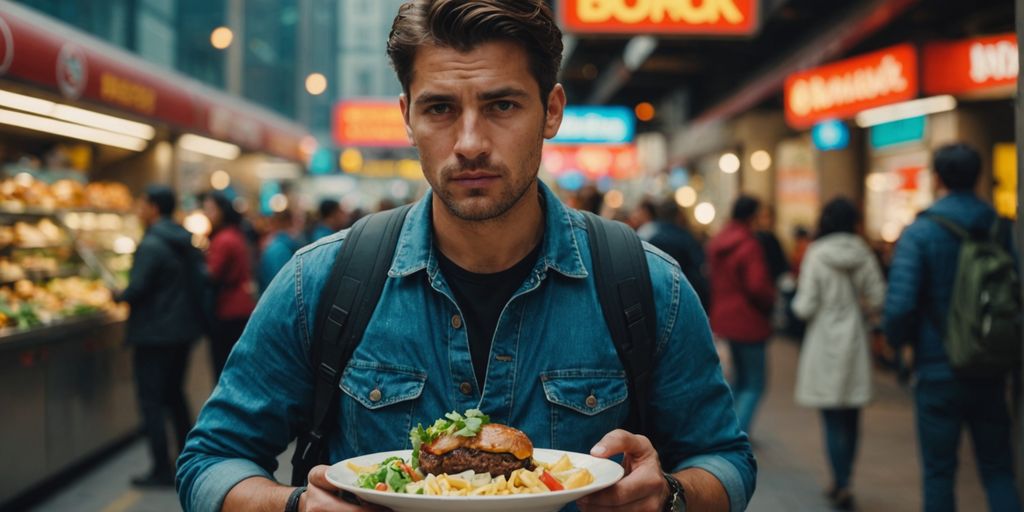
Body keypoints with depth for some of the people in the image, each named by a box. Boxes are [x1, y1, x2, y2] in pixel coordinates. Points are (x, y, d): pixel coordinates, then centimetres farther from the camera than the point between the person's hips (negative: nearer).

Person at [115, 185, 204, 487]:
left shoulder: (151, 244, -16)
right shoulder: (186, 240, 8)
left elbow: (137, 289, -21)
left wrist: (119, 296, -1)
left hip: (155, 332, -8)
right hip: (184, 329, 8)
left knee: (151, 400, -1)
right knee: (174, 394, 20)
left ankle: (162, 470, 0)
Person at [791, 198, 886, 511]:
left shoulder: (816, 255, -12)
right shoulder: (863, 254, -2)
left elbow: (805, 307, -13)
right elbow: (878, 301, 1)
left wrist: (796, 303, 8)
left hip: (825, 343, -4)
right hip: (856, 344, 4)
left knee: (833, 421, 1)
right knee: (851, 419, 13)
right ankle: (842, 481, 23)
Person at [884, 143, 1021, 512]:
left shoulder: (919, 233, -11)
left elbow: (900, 304, -18)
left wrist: (898, 343, 1)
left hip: (938, 373, -3)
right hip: (990, 372, 3)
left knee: (939, 472, 9)